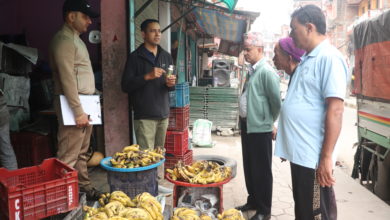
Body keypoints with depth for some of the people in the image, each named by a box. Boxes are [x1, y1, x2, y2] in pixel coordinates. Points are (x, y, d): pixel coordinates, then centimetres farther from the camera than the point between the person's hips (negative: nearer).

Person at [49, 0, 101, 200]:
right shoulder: (64, 40, -11)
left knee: (82, 153, 16)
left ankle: (84, 188, 26)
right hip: (74, 106, -10)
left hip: (85, 104, 10)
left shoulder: (76, 39, 19)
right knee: (69, 157, -4)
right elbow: (67, 79, -19)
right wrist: (78, 111, -21)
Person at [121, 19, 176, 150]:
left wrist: (171, 84, -2)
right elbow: (126, 86, -6)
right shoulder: (135, 57, 0)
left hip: (163, 114, 5)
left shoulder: (166, 56, 15)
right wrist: (147, 77, -18)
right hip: (144, 116, -5)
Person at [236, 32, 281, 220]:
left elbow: (276, 101, -19)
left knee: (261, 171, 4)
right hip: (247, 125, 9)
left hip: (260, 129, -9)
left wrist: (269, 121, -4)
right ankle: (253, 201, 34)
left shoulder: (266, 72, -17)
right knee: (249, 168, 18)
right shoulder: (252, 70, 11)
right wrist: (244, 119, 15)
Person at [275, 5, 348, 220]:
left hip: (313, 156, -9)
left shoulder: (329, 58, -15)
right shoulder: (307, 59, 13)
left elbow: (335, 110, -21)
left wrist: (326, 157, -22)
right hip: (299, 152, 9)